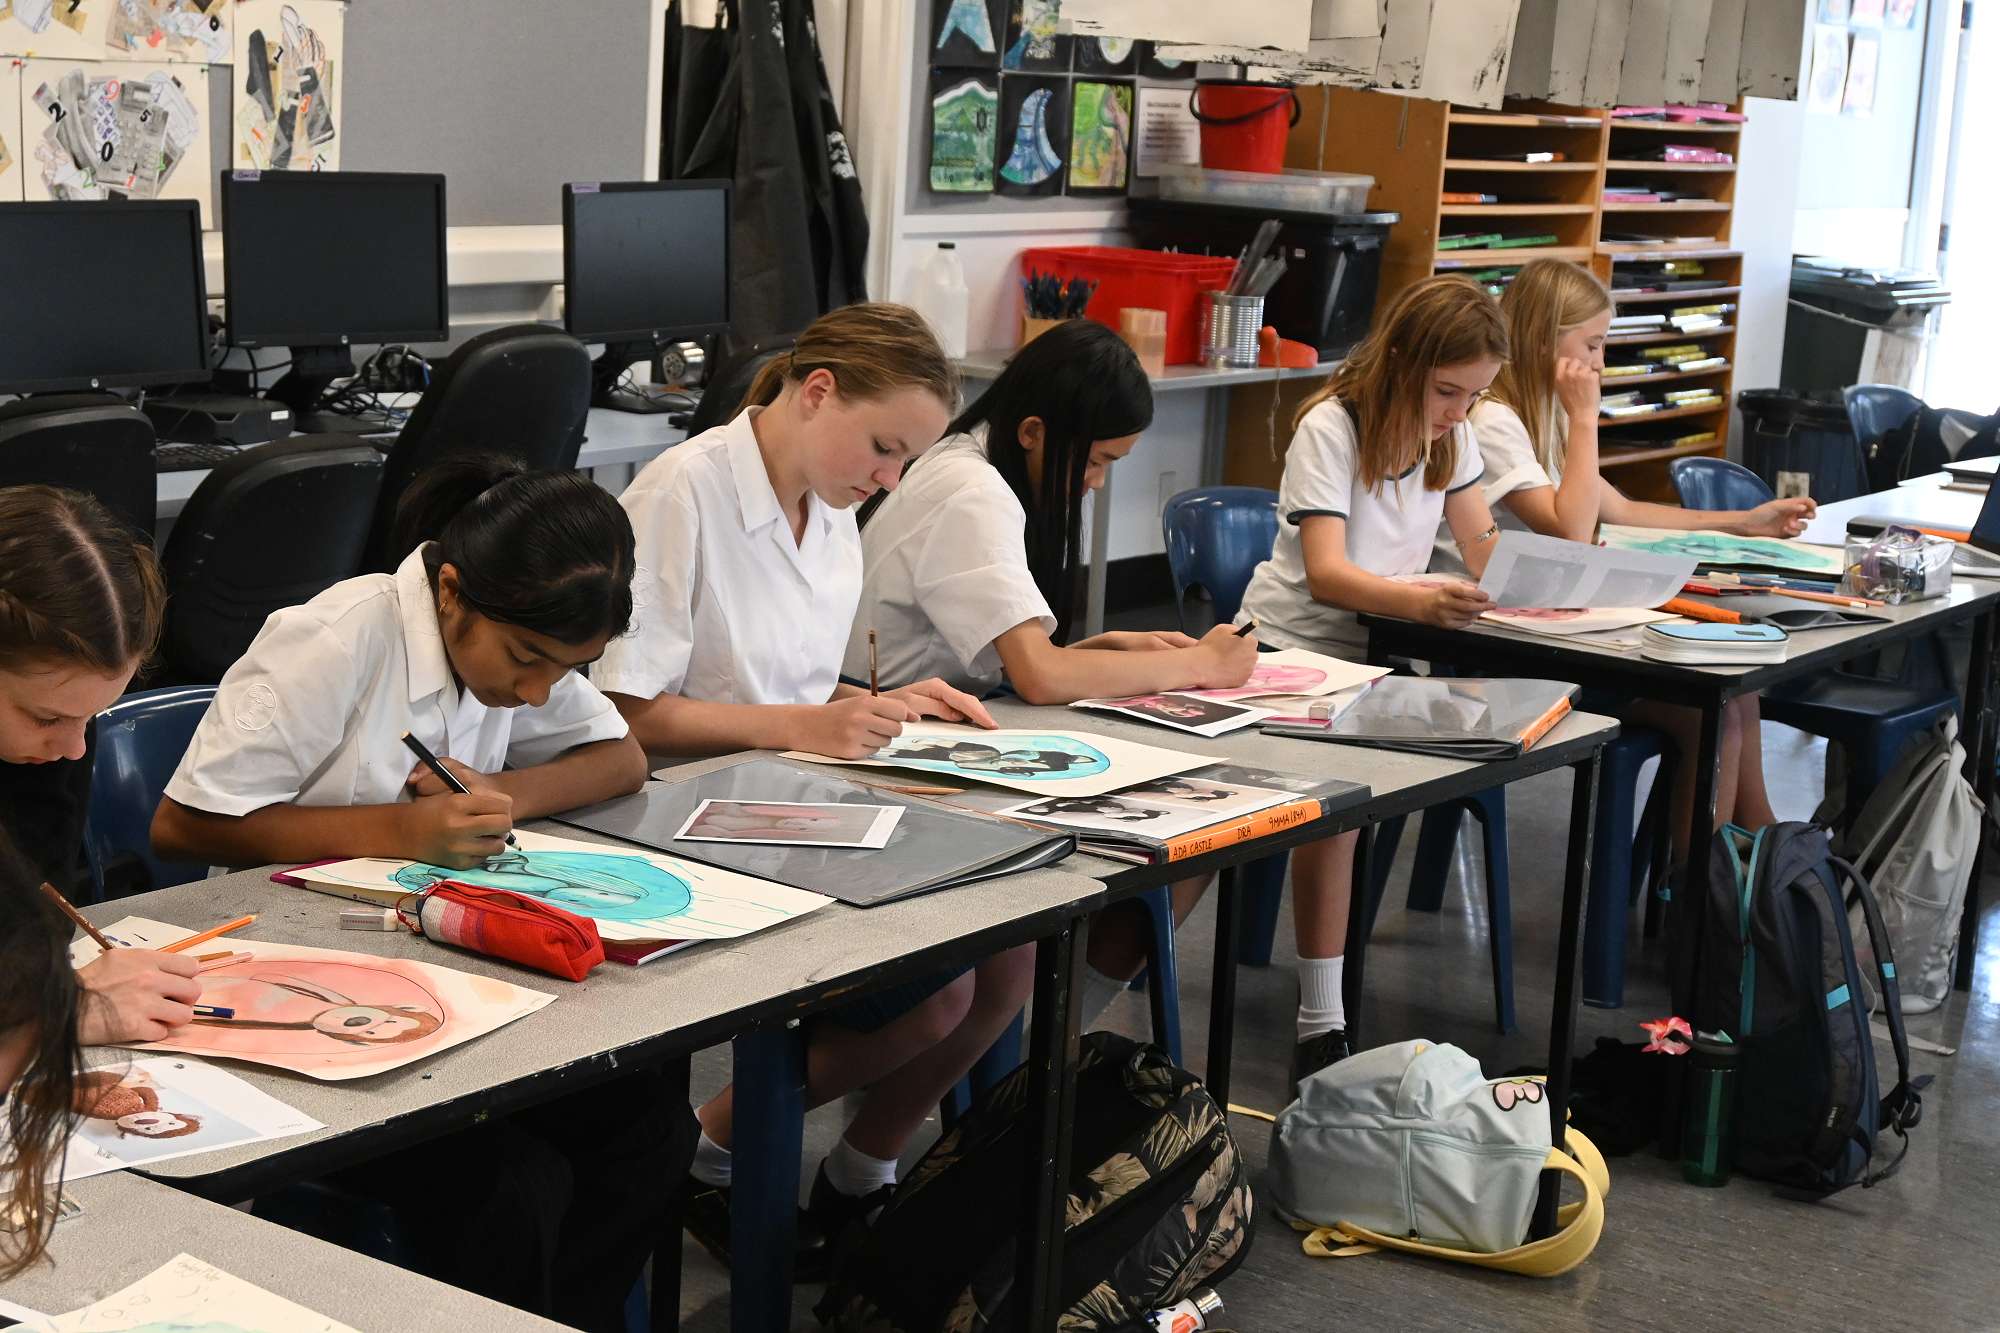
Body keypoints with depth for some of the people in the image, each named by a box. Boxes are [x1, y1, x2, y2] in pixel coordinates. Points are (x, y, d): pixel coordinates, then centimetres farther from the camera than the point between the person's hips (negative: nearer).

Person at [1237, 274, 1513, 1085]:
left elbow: (1488, 554, 6)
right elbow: (1326, 574, -26)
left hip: (1380, 651, 6)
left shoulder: (1450, 436, 7)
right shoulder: (1330, 430, -14)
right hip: (1292, 647, -6)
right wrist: (1422, 600, -46)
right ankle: (1321, 1024, -28)